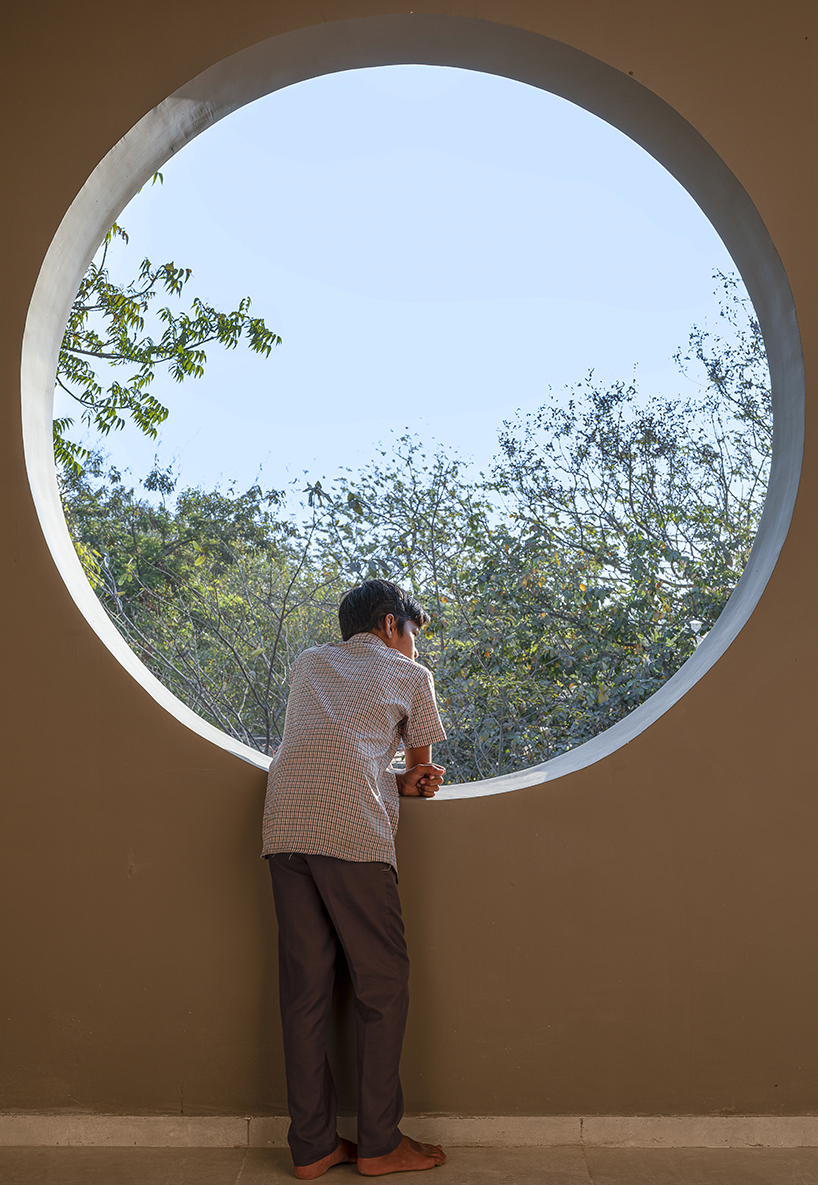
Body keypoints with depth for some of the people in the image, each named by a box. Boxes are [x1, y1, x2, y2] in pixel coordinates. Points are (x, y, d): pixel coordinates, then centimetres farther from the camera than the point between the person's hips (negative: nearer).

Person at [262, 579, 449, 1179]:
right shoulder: (410, 674, 16)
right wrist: (412, 778, 46)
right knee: (383, 982, 6)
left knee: (304, 987, 9)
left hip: (285, 826, 5)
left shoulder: (308, 662, 28)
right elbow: (422, 762, 25)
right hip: (352, 830, -5)